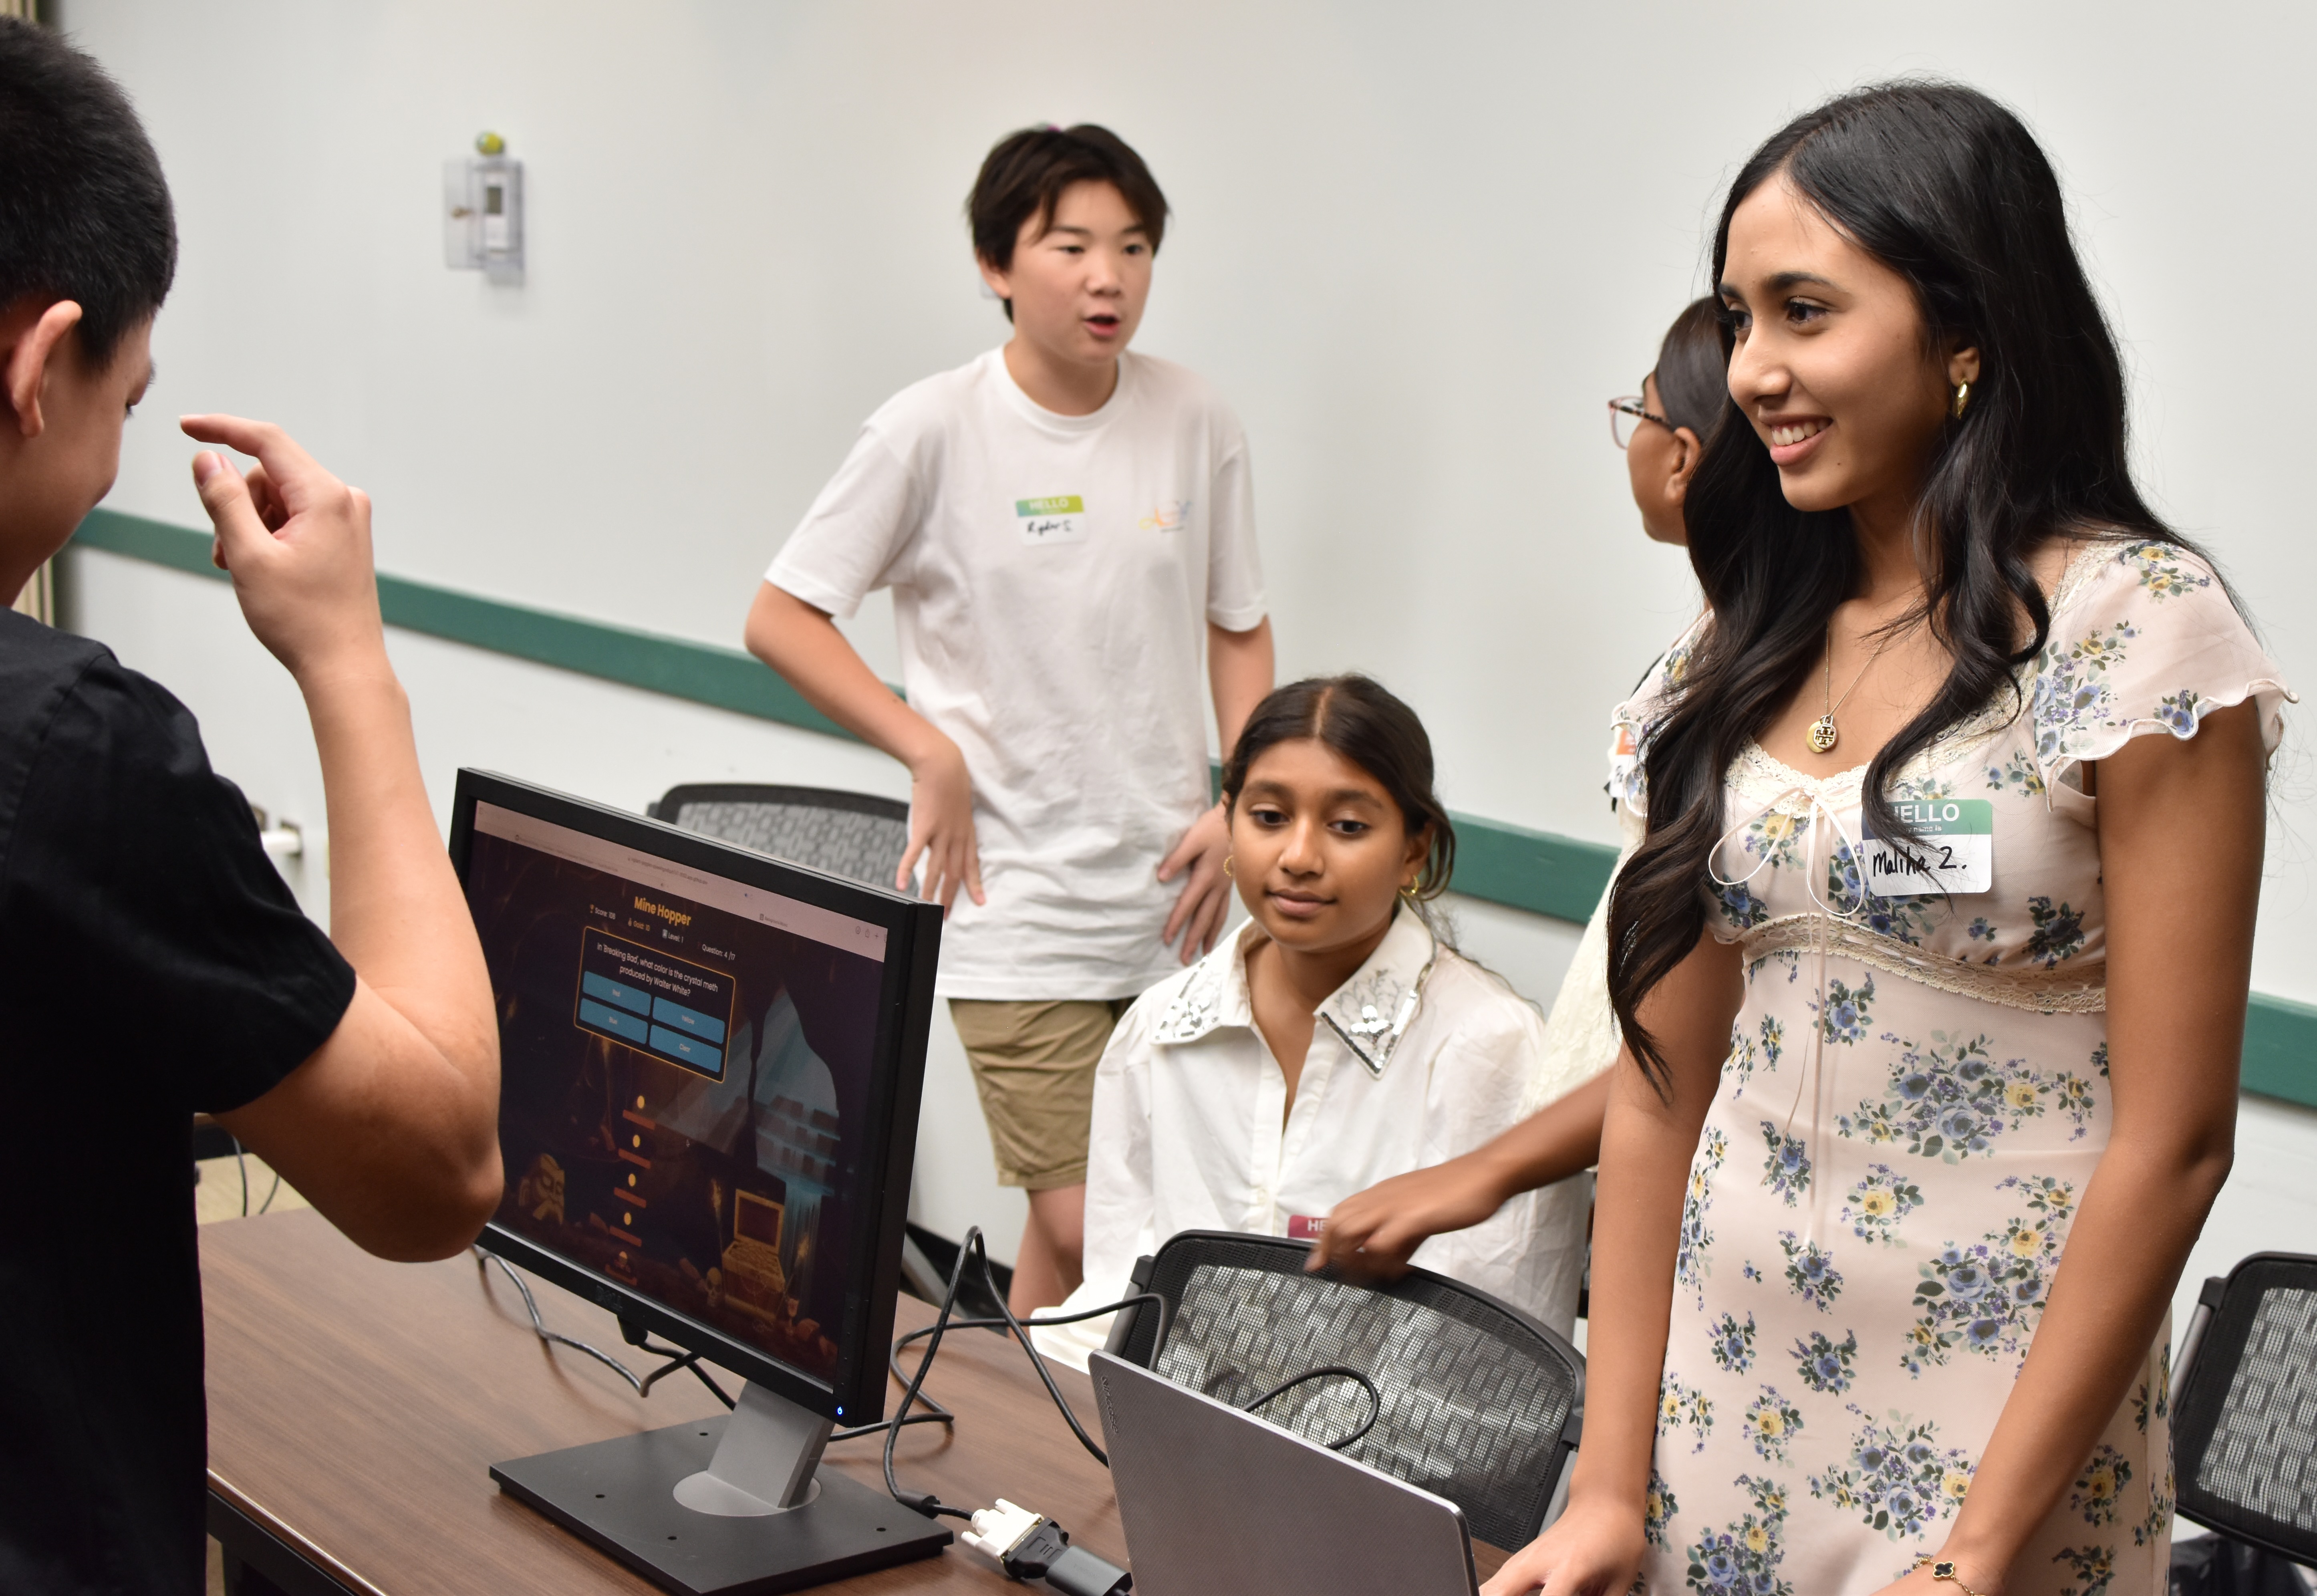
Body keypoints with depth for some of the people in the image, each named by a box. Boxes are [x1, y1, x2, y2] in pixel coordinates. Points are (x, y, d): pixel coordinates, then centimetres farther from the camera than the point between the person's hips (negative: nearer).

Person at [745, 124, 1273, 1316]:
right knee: (1084, 1229, -9)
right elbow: (779, 620, -3)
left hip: (1167, 899, 4)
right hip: (1017, 902, -4)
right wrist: (930, 752, -9)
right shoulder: (935, 431, -8)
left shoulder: (1196, 425, 3)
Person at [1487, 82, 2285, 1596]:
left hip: (1995, 1429, -5)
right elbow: (1662, 1085, 4)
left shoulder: (2137, 630, -12)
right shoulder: (1750, 651, 5)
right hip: (1722, 1399, 5)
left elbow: (2172, 1140, -14)